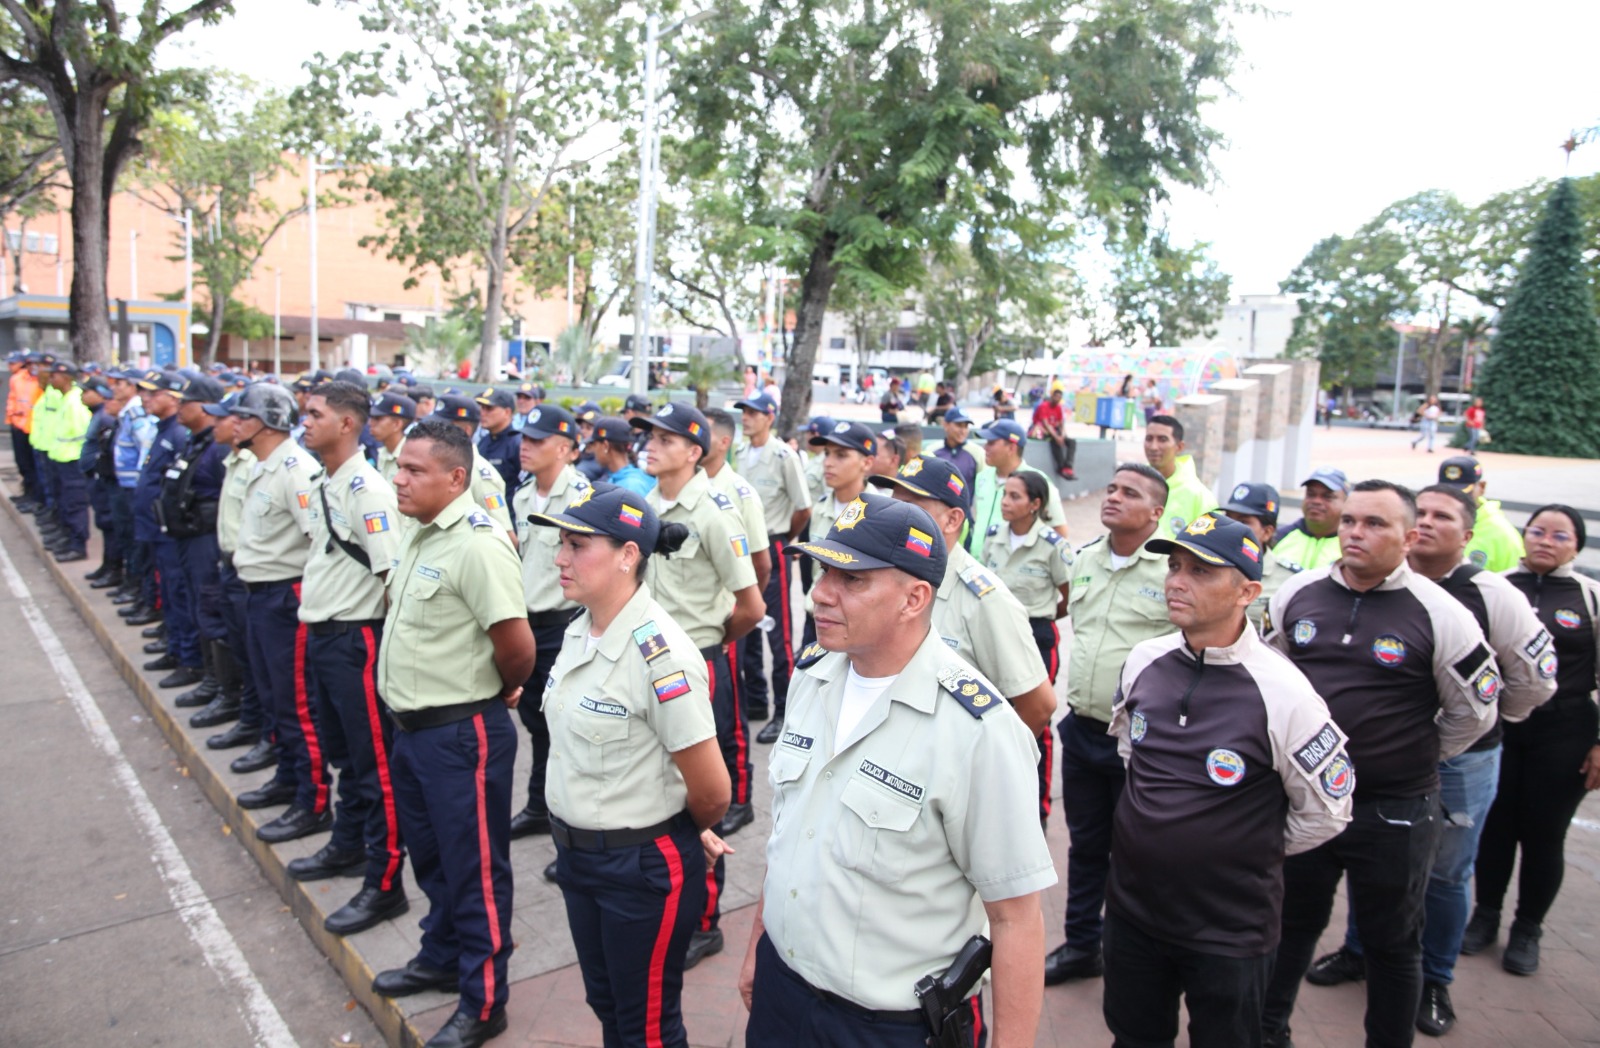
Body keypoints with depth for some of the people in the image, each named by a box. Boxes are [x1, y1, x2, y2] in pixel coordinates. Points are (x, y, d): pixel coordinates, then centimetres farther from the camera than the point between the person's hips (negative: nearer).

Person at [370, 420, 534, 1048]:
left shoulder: (477, 543, -23)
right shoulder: (420, 532, 7)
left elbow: (517, 643, -27)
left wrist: (503, 691, -7)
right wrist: (411, 712, 16)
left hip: (461, 732, -9)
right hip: (413, 727, 10)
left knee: (474, 866, 6)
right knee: (430, 854, 25)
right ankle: (441, 958, 46)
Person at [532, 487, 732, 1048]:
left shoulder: (660, 655, -27)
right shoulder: (580, 630, -2)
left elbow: (713, 792, -20)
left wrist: (679, 835, -1)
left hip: (645, 867, -7)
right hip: (577, 852, 8)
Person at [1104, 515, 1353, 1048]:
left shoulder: (1281, 693, -20)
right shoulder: (1143, 662, -5)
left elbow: (1325, 812, -8)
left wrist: (1253, 854, 0)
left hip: (1229, 931, -4)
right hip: (1131, 907, 4)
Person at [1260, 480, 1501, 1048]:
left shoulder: (1440, 615, -12)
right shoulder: (1297, 594, -3)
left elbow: (1474, 710, 1)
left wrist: (1417, 759, 5)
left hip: (1394, 811, -3)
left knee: (1392, 943, 15)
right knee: (1290, 921, 20)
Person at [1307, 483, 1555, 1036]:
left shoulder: (1491, 595, -13)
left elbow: (1536, 674, -2)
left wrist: (1491, 719, 7)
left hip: (1460, 760, -2)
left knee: (1445, 875, 11)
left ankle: (1434, 981, 31)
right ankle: (1358, 951, 37)